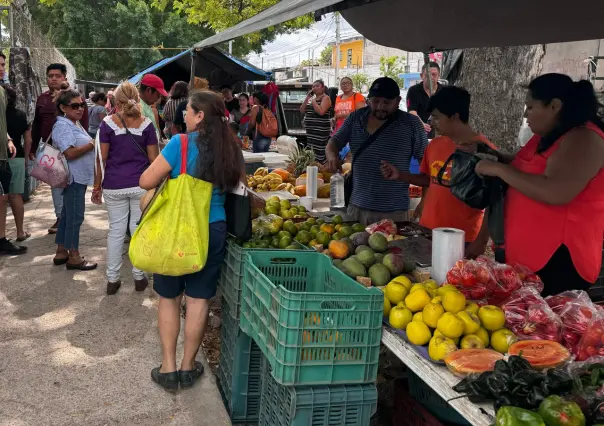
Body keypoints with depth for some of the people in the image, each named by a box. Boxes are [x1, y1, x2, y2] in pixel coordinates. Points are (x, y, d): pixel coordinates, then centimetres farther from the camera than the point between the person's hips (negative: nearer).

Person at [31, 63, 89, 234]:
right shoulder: (42, 99, 12)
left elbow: (83, 124, -7)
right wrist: (33, 148, 15)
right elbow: (36, 125, 17)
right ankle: (60, 217, 17)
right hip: (50, 148, 5)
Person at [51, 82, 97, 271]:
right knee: (75, 217, -4)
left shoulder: (75, 124, 16)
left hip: (79, 177, 10)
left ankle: (61, 252, 24)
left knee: (68, 215, 15)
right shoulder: (63, 126, -16)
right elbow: (70, 153, -26)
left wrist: (91, 145, 4)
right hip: (73, 178, -10)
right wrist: (92, 144, -16)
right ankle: (74, 257, 4)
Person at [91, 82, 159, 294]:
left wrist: (97, 186, 6)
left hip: (114, 186, 0)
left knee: (116, 231, 8)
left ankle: (112, 279, 14)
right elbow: (153, 159, 0)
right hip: (141, 185, 0)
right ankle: (139, 277, 16)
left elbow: (101, 158, -3)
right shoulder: (146, 124, -1)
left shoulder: (108, 123, -3)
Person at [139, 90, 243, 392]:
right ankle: (188, 367, 21)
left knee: (169, 298, 12)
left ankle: (168, 368, 18)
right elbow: (236, 185, 14)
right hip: (213, 231, 3)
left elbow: (146, 182, -12)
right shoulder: (230, 149, -1)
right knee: (199, 299, 11)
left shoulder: (180, 144, -14)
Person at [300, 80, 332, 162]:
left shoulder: (325, 98, -4)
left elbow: (321, 112, -20)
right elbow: (302, 110, 12)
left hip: (321, 130, -8)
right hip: (310, 130, 8)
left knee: (319, 152, -14)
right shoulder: (311, 98, 19)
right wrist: (307, 98, 4)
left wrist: (313, 101, -10)